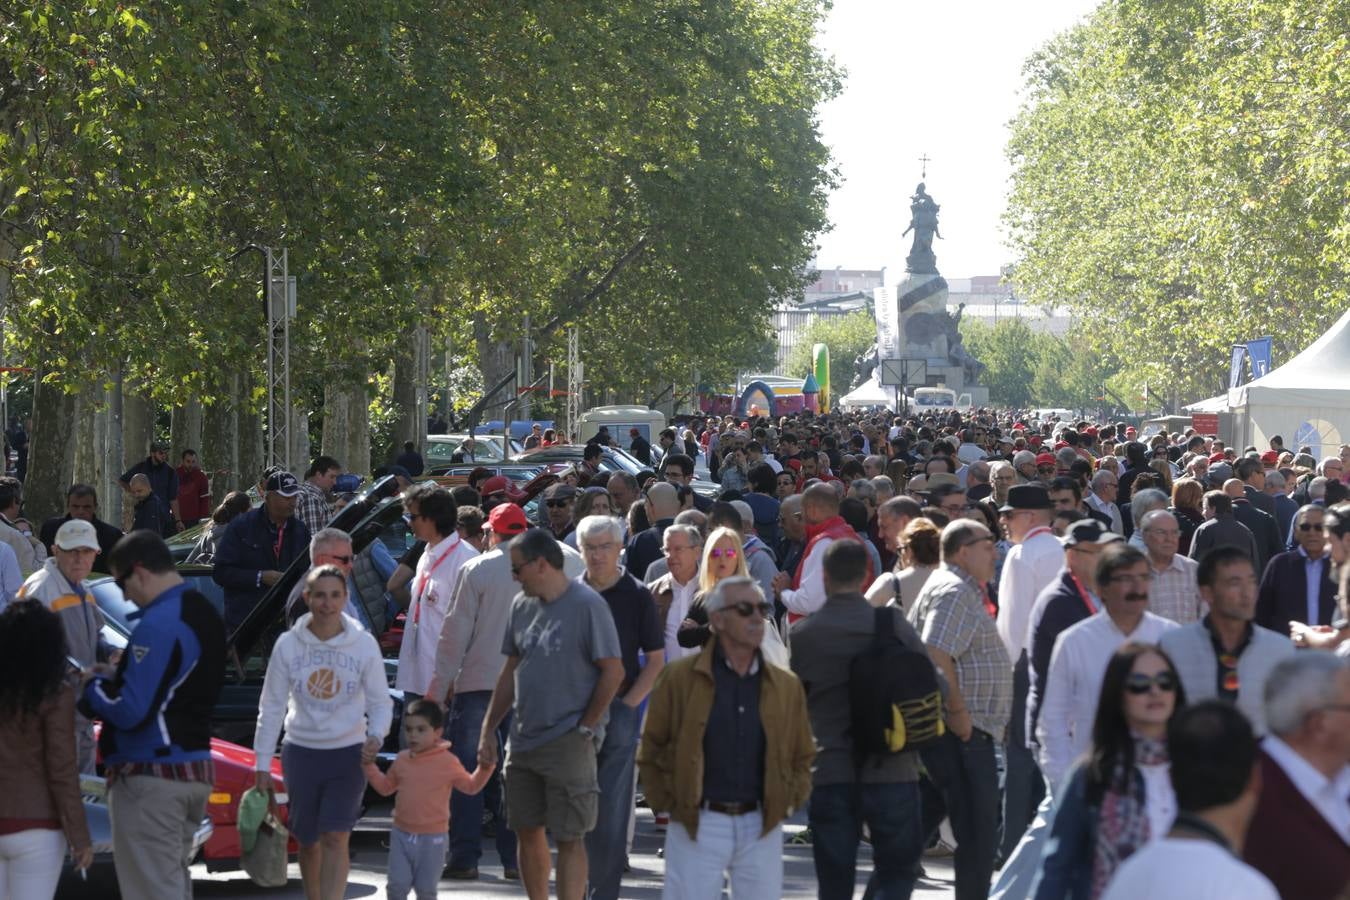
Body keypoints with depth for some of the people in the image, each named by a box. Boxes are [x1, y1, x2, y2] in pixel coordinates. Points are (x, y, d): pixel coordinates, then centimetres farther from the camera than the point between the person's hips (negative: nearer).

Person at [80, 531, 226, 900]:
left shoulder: (158, 624, -18)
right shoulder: (206, 614, 12)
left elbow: (130, 711, -22)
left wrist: (94, 686, -4)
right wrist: (113, 679, 10)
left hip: (151, 776, -10)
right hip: (196, 769, 10)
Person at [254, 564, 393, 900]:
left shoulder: (364, 644, -6)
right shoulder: (288, 644, -4)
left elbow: (380, 702, 1)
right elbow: (271, 706, 2)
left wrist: (375, 737, -19)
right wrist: (262, 763, 2)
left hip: (348, 753, -1)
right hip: (301, 751, 1)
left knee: (335, 838, -12)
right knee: (308, 841, 11)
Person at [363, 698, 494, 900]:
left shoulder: (447, 762, -5)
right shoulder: (402, 760, 7)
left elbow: (471, 786, 4)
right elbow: (385, 787, 19)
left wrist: (485, 768, -9)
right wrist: (369, 766, 10)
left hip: (432, 838, -3)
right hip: (402, 834, 3)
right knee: (397, 884, -5)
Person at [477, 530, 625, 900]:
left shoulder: (587, 605, -12)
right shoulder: (522, 605, 10)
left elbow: (613, 671, -13)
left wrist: (585, 727, -11)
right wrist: (489, 729, 13)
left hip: (567, 744, -7)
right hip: (523, 740, 7)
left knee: (569, 838, -4)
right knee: (527, 831, 13)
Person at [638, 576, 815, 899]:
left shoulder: (786, 686, 10)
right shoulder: (679, 678, 0)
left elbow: (803, 756, 19)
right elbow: (651, 748, 5)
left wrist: (790, 802, 6)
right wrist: (667, 803, -2)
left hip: (761, 828, 3)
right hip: (697, 826, -3)